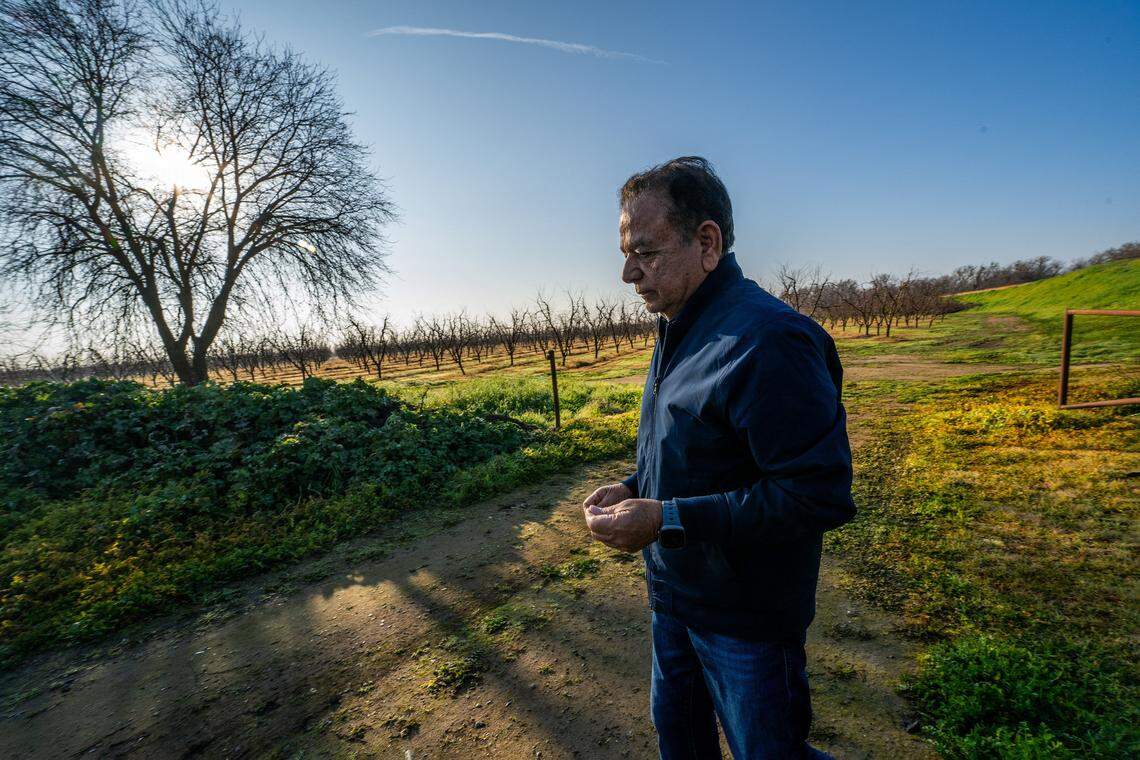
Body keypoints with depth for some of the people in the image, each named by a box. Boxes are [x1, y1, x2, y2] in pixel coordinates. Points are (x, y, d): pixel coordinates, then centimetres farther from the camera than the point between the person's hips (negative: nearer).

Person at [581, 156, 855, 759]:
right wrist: (633, 488, -2)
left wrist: (666, 520, -28)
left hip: (745, 615, -8)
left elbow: (819, 496, -29)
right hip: (673, 595, 9)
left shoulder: (767, 341, -28)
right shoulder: (680, 332, 4)